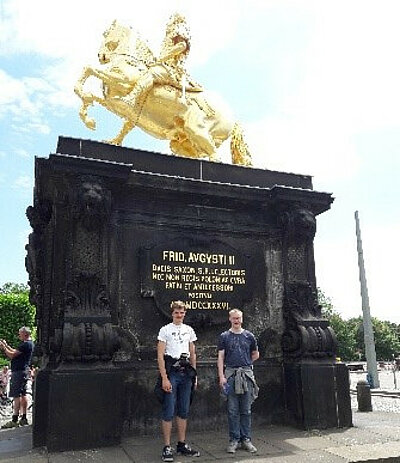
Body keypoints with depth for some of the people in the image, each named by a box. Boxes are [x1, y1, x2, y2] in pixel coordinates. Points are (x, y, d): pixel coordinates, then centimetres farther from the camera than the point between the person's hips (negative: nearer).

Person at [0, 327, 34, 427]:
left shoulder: (25, 345, -16)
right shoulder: (30, 344, 17)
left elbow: (12, 355, -19)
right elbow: (15, 352, 22)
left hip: (19, 372, -11)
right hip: (24, 371, 11)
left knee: (17, 396, -9)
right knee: (23, 395, 13)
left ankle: (14, 420, -9)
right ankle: (23, 418, 18)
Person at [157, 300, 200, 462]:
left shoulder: (189, 330, 12)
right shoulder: (165, 330, -3)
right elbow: (160, 356, -8)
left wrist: (194, 374, 12)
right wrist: (164, 378, -15)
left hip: (186, 373, 5)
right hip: (171, 372, -5)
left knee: (184, 411, 11)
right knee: (169, 412, -4)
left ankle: (182, 445, 21)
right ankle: (167, 447, 5)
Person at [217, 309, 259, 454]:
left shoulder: (249, 336, 9)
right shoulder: (224, 336, 4)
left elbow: (255, 354, 22)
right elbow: (220, 357, 0)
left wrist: (245, 363, 11)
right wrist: (221, 376, -8)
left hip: (246, 375, 2)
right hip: (230, 375, -1)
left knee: (246, 410, 6)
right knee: (232, 410, 2)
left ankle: (246, 439, 15)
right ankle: (234, 440, 10)